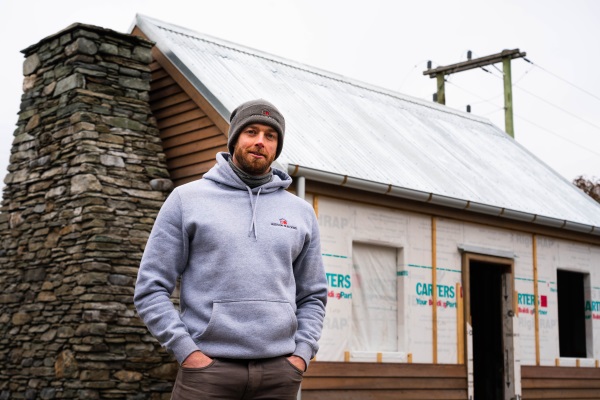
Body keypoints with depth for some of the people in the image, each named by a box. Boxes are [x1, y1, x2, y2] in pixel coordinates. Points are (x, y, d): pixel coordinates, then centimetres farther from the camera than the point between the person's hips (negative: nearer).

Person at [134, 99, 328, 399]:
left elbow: (313, 295, 17)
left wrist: (302, 352, 2)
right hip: (207, 367, -2)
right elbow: (151, 288, 0)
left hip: (279, 373, 3)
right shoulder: (187, 199, 3)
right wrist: (187, 351, -9)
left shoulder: (301, 212, 12)